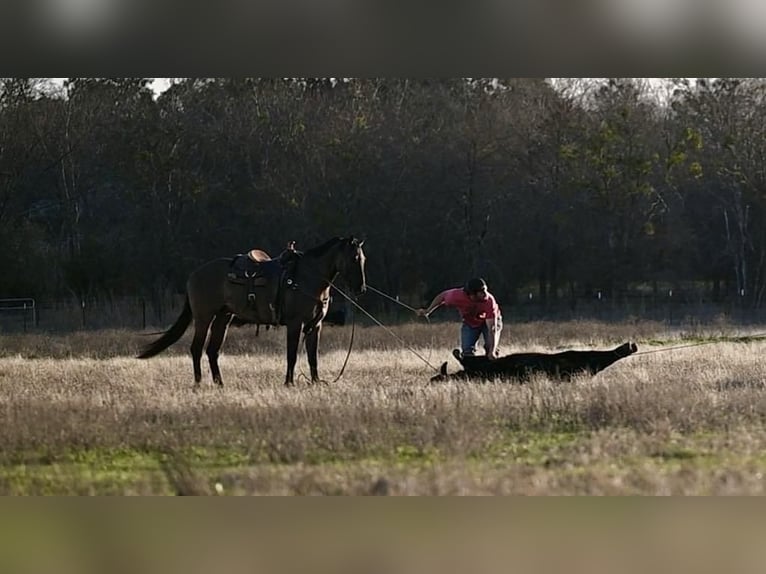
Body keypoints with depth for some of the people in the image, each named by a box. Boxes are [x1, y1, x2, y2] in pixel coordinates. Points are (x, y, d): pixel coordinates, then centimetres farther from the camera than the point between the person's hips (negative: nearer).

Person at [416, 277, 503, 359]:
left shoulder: (489, 301, -41)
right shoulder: (457, 296, -37)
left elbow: (492, 328, -42)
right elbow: (442, 296, -11)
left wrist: (492, 352, -50)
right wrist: (427, 311, -3)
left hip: (490, 320, -2)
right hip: (470, 323, 2)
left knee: (490, 347, -20)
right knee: (467, 352, -12)